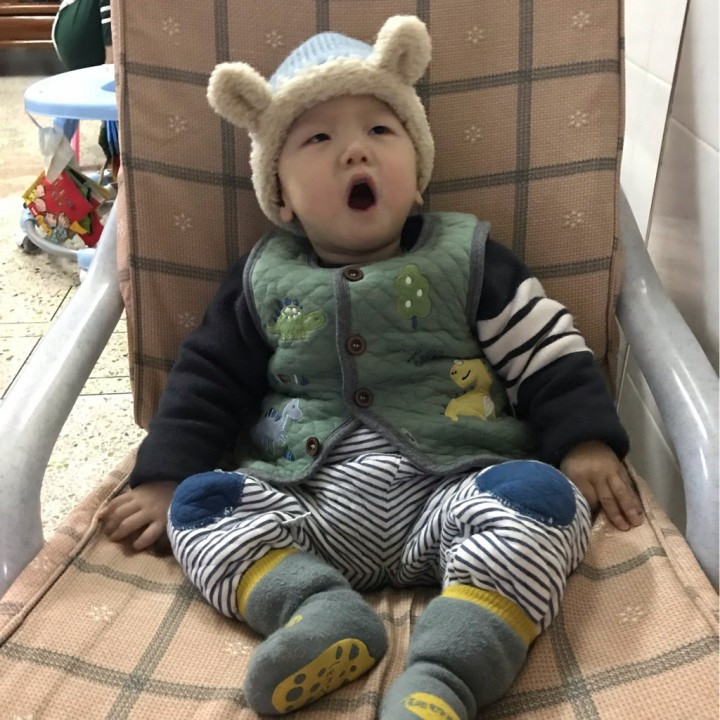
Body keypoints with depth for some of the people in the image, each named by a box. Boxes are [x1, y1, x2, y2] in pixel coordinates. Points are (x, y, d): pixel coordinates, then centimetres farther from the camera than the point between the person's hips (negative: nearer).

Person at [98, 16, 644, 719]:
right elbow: (207, 378, 16)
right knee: (197, 502, -17)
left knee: (544, 496, -28)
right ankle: (317, 606, -36)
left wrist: (585, 443, -3)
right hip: (308, 497, 2)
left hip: (452, 486, -1)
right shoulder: (264, 280, 14)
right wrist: (163, 479, 8)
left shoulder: (466, 256, 10)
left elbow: (550, 354, 9)